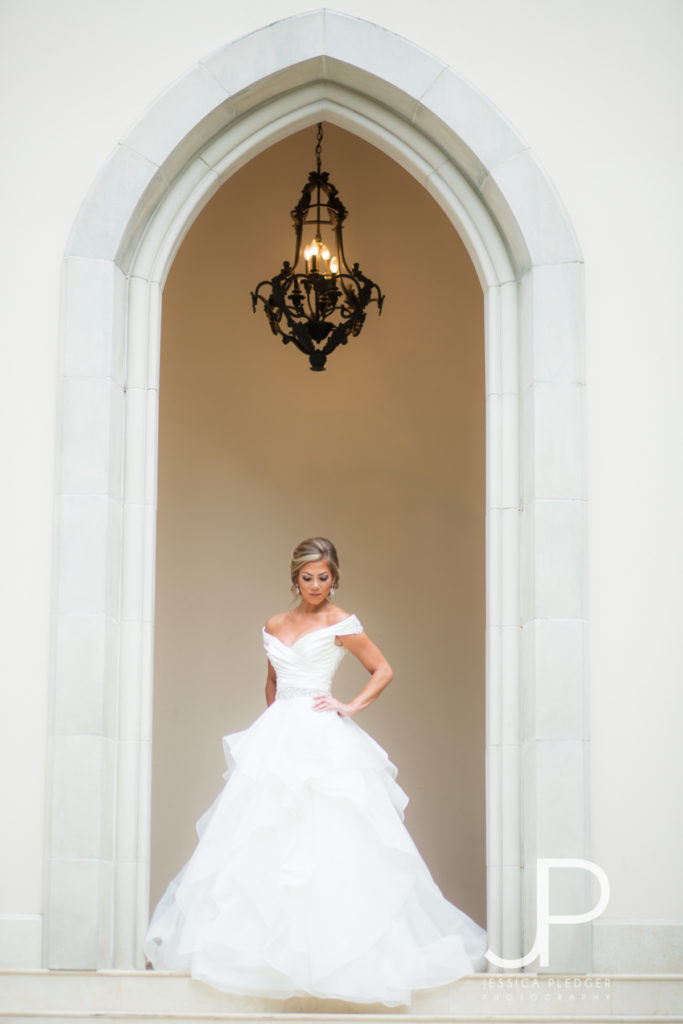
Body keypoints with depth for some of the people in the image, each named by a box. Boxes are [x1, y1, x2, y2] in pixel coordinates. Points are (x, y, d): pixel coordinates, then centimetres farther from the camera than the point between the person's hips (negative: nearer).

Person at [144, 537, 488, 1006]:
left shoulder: (340, 624, -1)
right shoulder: (275, 626, 15)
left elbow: (383, 671, 3)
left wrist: (351, 707, -7)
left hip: (323, 739, -5)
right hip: (277, 738, 5)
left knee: (331, 838, -10)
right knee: (265, 839, 0)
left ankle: (335, 941, -6)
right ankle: (269, 937, 6)